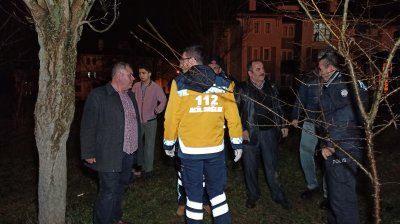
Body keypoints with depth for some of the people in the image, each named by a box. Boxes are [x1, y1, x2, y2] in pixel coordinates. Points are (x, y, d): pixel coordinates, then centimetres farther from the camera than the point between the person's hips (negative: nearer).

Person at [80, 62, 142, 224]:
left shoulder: (130, 95, 12)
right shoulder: (98, 95, -11)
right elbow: (88, 126, -11)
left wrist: (137, 144, 14)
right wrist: (89, 154, -12)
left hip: (128, 153, 7)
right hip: (109, 154, -7)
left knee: (120, 188, 18)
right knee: (108, 192, -2)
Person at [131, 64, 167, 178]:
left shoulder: (156, 87, -11)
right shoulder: (136, 86, -2)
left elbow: (163, 101, -3)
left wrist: (156, 111, -5)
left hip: (150, 121, -4)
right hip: (138, 120, 4)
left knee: (149, 146, 5)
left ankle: (147, 170, 14)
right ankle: (139, 165, 32)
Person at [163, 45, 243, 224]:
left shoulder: (179, 83, -6)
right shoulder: (223, 83, 0)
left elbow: (172, 117, -4)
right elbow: (233, 116, -1)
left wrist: (168, 143, 8)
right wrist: (237, 143, 8)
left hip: (189, 149, -2)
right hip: (216, 148, 2)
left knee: (194, 194, 10)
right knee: (217, 191, 16)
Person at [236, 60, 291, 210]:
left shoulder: (271, 88, 10)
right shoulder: (243, 89, -3)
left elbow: (278, 108, 17)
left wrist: (282, 125, 10)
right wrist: (242, 130, -11)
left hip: (269, 131, 2)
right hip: (250, 133, -2)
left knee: (271, 165, 8)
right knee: (251, 166, 9)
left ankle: (278, 195, 20)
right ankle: (252, 195, 25)